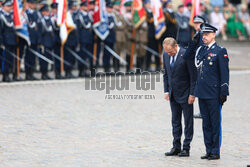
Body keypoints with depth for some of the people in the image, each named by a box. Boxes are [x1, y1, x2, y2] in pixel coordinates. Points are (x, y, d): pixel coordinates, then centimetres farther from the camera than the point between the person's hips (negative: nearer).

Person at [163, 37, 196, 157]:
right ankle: (176, 147, 15)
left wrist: (192, 94, -14)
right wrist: (166, 91, 7)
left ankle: (186, 148, 5)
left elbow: (193, 75, -12)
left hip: (185, 94, -6)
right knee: (175, 121, 9)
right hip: (173, 94, 6)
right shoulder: (166, 55, 4)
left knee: (188, 121, 1)